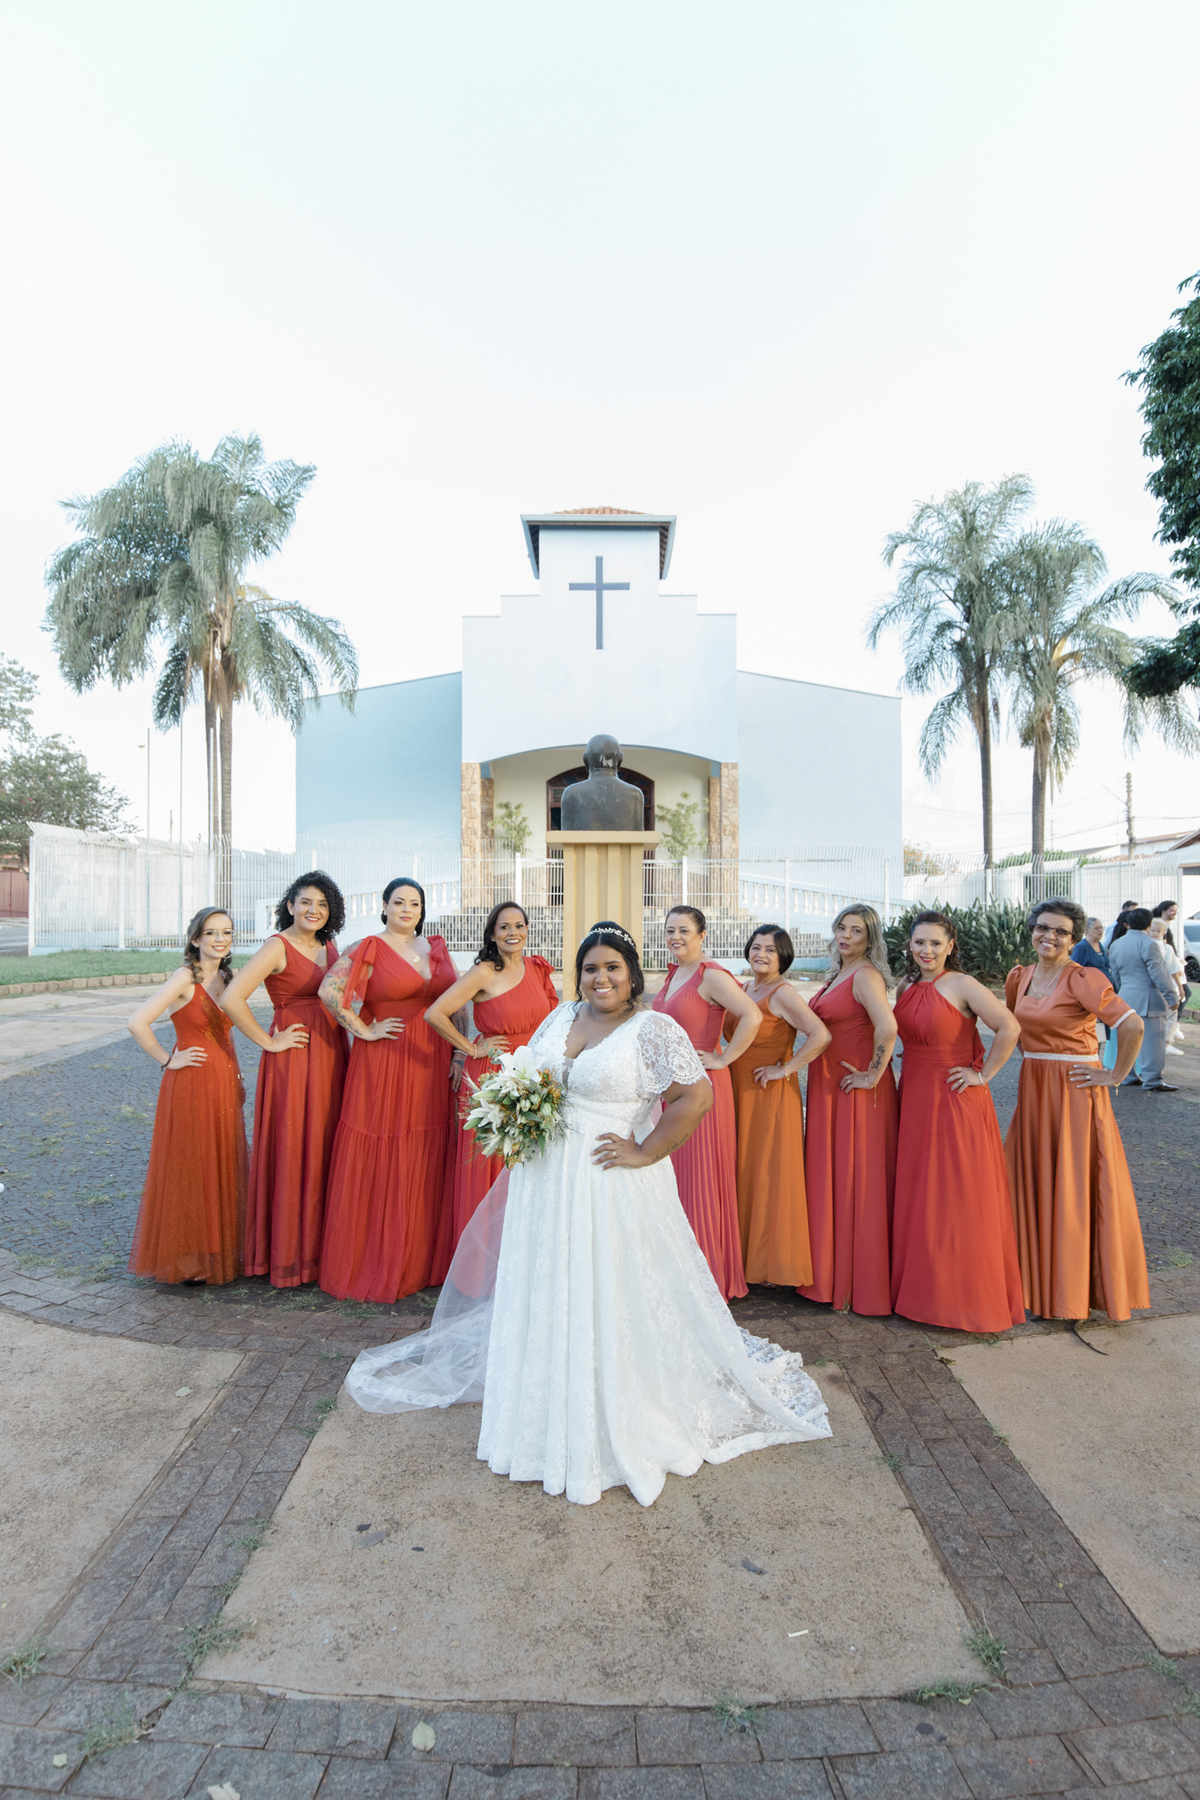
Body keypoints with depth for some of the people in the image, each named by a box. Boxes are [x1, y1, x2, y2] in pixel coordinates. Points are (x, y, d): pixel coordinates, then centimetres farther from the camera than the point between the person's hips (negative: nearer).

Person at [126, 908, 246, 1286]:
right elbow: (137, 1023, -20)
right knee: (189, 1170, 3)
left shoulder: (226, 977, 9)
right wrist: (168, 1060, -11)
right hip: (190, 1085, -7)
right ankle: (188, 1259, 18)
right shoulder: (185, 977, -13)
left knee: (223, 1169, 13)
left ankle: (219, 1255, 26)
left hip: (224, 1085, 7)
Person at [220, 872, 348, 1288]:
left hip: (331, 1055, 7)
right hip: (294, 1059, -7)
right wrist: (268, 1042, -13)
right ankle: (287, 1254, 14)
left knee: (325, 1148, 11)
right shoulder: (278, 947, -11)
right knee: (292, 1152, 0)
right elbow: (231, 999, -21)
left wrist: (347, 1041, 9)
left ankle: (321, 1245, 24)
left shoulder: (329, 946, 12)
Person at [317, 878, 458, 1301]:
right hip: (384, 1064, -4)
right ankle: (372, 1262, 13)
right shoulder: (369, 949, -3)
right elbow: (330, 989, -14)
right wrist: (363, 1030, -11)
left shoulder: (437, 948, 13)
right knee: (380, 1162, 0)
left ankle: (421, 1259, 21)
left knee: (425, 1163, 8)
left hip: (431, 1065, 5)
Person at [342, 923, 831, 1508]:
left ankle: (620, 1422, 25)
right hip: (546, 1180, 6)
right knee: (547, 1292, 17)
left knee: (611, 1297, 5)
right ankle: (551, 1410, 37)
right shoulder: (561, 1017, 6)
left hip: (612, 1187, -6)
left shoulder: (654, 1030, -13)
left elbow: (697, 1094, -20)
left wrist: (644, 1153, -19)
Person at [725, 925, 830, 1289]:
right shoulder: (745, 988, 10)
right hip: (741, 1095, 8)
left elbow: (820, 1035, -26)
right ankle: (749, 1256, 25)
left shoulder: (782, 993, -14)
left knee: (771, 1175, 0)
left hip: (771, 1096, -8)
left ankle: (778, 1263, 13)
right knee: (745, 1175, 13)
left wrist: (786, 1069, -19)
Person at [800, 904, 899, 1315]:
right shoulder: (836, 975, 13)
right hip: (828, 1088, 9)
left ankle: (859, 1283, 12)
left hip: (856, 1090, -9)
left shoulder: (866, 975, -16)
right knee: (830, 1176, 15)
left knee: (855, 1178, 0)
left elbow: (887, 1028, -31)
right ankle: (831, 1270, 29)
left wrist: (873, 1075, -22)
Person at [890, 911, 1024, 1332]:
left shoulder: (962, 985, -13)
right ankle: (920, 1286, 26)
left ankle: (964, 1296, 15)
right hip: (913, 1099, 7)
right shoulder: (905, 988, 8)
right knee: (915, 1195, 12)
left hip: (955, 1101, -7)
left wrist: (985, 1075, -15)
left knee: (957, 1198, 1)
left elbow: (1009, 1028, -21)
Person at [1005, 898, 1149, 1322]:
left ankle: (1076, 1290, 14)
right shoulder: (1019, 977, 7)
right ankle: (1038, 1276, 26)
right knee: (1032, 1182, 12)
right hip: (1032, 1089, 7)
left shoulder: (1083, 979, -15)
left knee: (1075, 1188, 1)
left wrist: (1116, 1077, -17)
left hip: (1075, 1091, -7)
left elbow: (1132, 1025, -24)